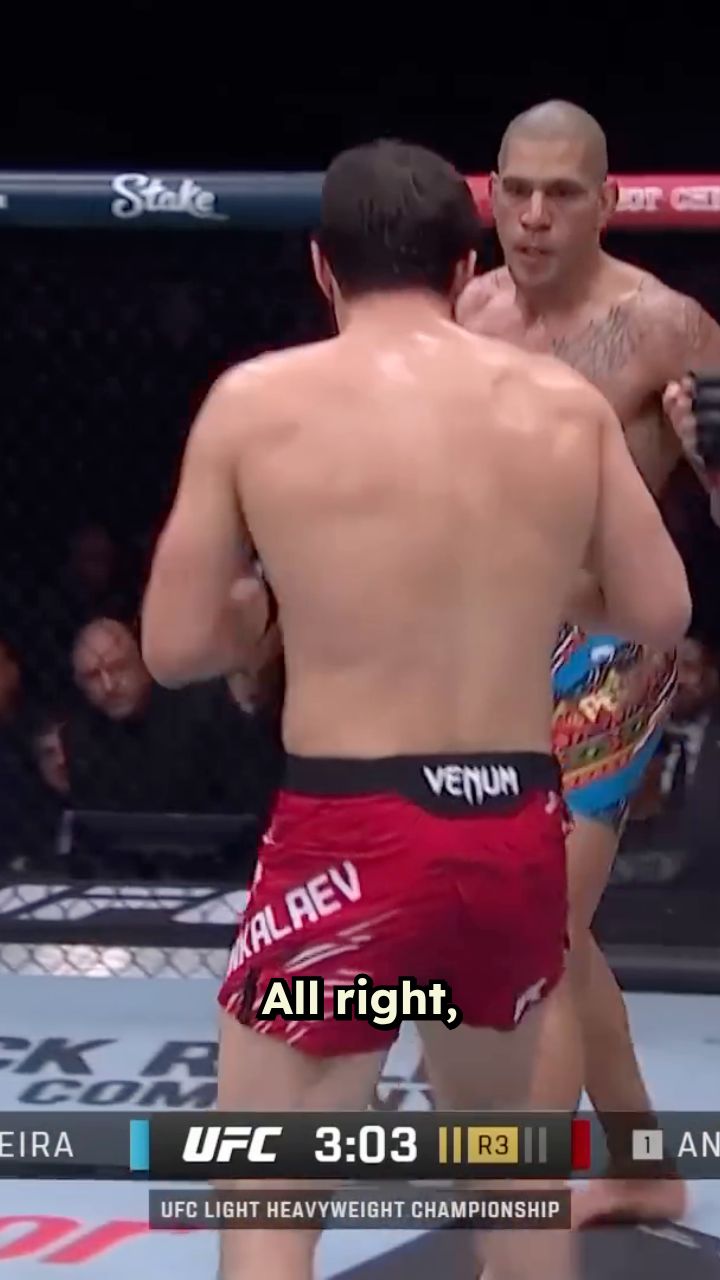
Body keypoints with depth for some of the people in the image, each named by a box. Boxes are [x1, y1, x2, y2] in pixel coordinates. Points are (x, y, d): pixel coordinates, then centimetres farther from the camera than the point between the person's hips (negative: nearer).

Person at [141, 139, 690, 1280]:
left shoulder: (256, 401, -4)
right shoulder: (569, 403, 4)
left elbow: (177, 648, -1)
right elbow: (660, 613, 10)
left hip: (354, 837, -4)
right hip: (520, 832, 4)